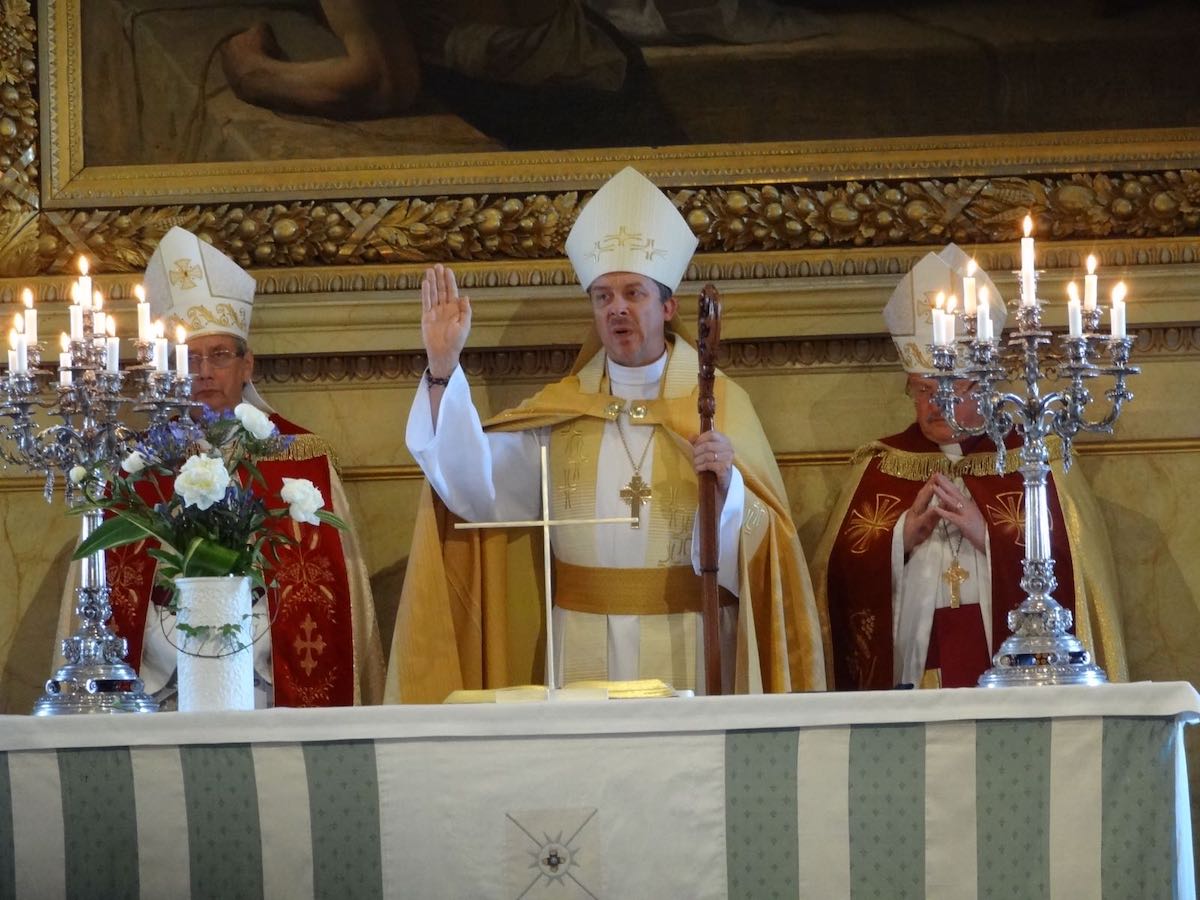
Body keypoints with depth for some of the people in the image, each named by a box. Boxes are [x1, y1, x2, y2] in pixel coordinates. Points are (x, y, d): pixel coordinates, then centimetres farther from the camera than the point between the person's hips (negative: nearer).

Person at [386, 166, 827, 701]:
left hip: (687, 647, -1)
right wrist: (444, 367, -17)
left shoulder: (719, 402, 0)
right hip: (583, 651, 2)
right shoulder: (560, 408, 6)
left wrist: (727, 481, -24)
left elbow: (760, 538, -4)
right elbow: (473, 484, -8)